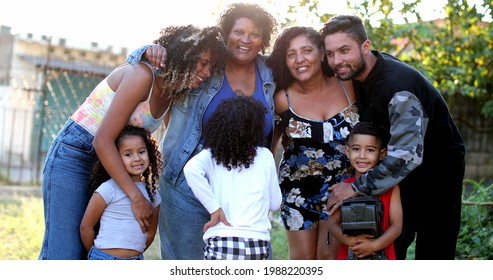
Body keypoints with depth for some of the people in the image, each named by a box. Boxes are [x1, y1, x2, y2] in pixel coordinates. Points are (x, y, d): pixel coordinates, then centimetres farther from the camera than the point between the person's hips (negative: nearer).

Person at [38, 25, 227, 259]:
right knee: (63, 252, -10)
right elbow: (103, 140, -24)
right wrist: (136, 197, -23)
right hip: (74, 154, -8)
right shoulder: (143, 75, -21)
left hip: (105, 161, 8)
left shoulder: (173, 93, 5)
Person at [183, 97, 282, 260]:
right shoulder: (265, 156, 7)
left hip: (221, 242, -1)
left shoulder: (211, 155, 4)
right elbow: (275, 204, 11)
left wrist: (214, 209, -12)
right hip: (258, 245, 1)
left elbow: (191, 168, -18)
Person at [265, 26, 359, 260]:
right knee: (303, 258, 6)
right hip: (299, 189, 0)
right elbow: (268, 145, 2)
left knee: (330, 256, 1)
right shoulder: (283, 99, -11)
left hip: (342, 187, 1)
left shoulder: (347, 86, -9)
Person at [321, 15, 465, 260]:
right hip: (397, 168, 8)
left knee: (434, 252, -3)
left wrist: (356, 187, -32)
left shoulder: (398, 83, -33)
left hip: (438, 166, -8)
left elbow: (406, 154, -38)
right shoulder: (357, 71, -6)